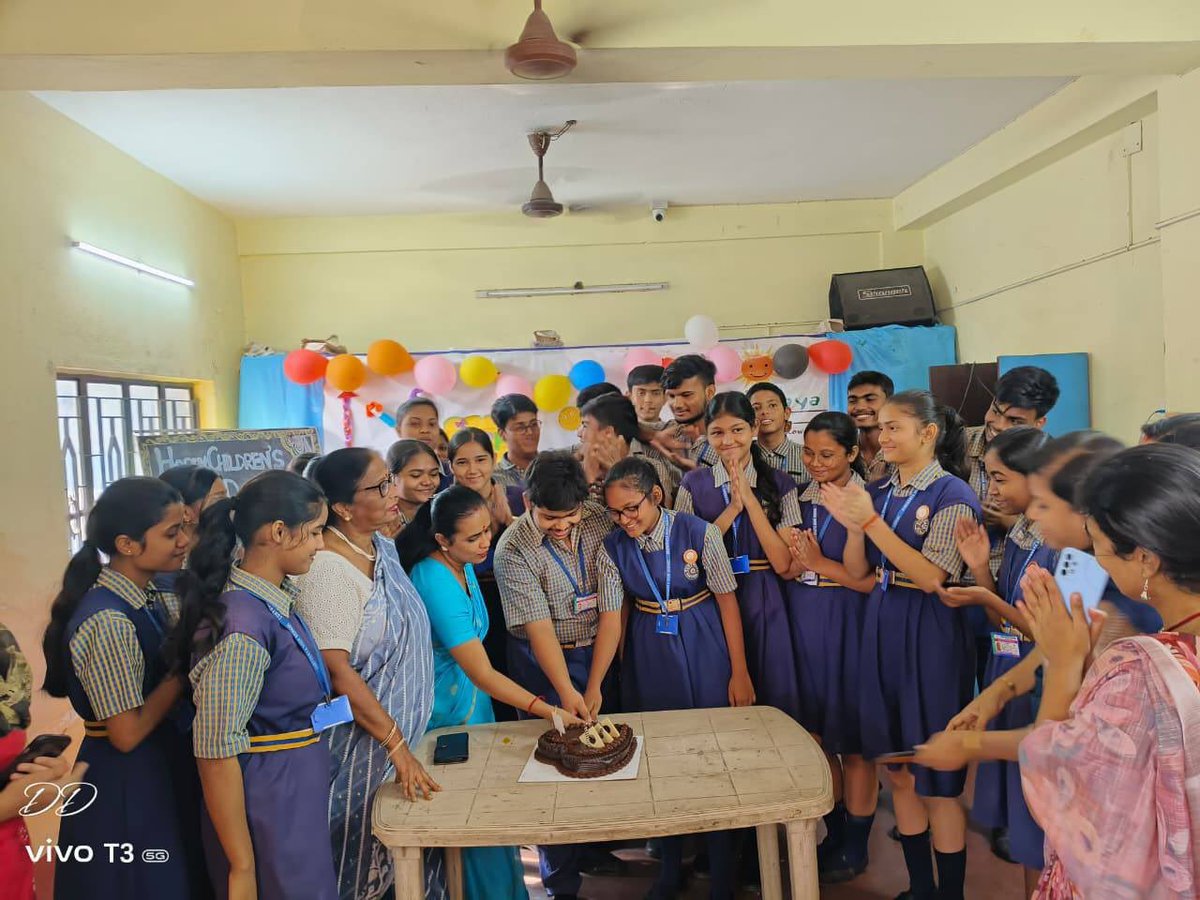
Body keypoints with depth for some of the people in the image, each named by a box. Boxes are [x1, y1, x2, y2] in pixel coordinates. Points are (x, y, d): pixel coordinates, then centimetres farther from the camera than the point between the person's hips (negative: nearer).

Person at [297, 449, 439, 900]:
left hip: (401, 728, 8)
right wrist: (395, 742, -21)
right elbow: (336, 671, -26)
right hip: (360, 741, -8)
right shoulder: (327, 570, -24)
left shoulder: (384, 547, 3)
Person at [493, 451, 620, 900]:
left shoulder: (601, 524, -11)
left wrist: (595, 686, -11)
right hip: (543, 663, -3)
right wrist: (566, 692, -26)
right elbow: (539, 628, -20)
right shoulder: (513, 549, -18)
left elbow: (612, 612, -10)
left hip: (600, 653, 3)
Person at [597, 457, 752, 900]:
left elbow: (727, 600, -9)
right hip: (648, 656, 3)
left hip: (703, 651, -2)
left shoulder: (699, 533, -15)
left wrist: (739, 672, -7)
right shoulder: (611, 549, -7)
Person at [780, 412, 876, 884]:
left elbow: (873, 580, -14)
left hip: (848, 623, -5)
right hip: (802, 620, 6)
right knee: (816, 731, 14)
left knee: (853, 737, 6)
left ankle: (855, 848, 24)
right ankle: (834, 833, 32)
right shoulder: (798, 500, 8)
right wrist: (794, 551, -6)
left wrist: (820, 563, -16)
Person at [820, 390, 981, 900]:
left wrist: (871, 520, -21)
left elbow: (931, 577, -19)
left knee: (937, 777, 4)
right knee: (898, 772, 15)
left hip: (931, 634, -6)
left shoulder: (952, 494, -11)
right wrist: (852, 524, -11)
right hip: (881, 631, 7)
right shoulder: (878, 493, 8)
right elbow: (858, 571, 7)